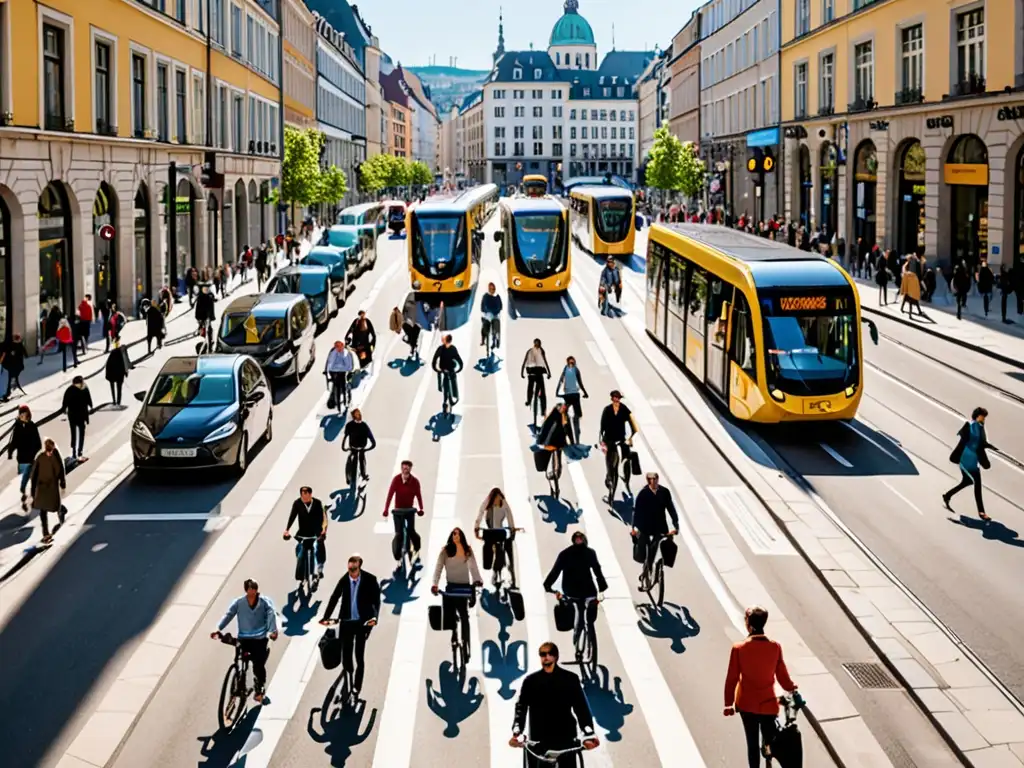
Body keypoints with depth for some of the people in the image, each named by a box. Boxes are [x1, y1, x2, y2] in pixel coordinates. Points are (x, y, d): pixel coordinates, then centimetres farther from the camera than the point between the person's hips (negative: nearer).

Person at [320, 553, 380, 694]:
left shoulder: (370, 579, -13)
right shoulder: (343, 580, -6)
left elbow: (376, 599, -11)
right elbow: (334, 599, 4)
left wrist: (375, 617, -25)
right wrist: (326, 617, 2)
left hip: (363, 622, -2)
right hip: (346, 622, 2)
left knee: (359, 655, 1)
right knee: (346, 655, 11)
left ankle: (356, 687, 11)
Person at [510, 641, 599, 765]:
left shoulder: (570, 679, 4)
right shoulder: (530, 681, 6)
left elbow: (581, 707, -1)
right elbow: (521, 708, -1)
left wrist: (589, 734, -13)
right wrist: (517, 733, -17)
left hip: (565, 739, 0)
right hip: (539, 742, 0)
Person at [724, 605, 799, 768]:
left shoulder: (739, 648, -15)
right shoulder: (775, 647, -12)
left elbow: (732, 678, -9)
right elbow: (782, 675, -1)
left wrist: (729, 703, 4)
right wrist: (790, 688, 21)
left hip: (746, 704, 0)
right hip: (768, 704, 0)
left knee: (752, 743, 13)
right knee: (769, 742, 12)